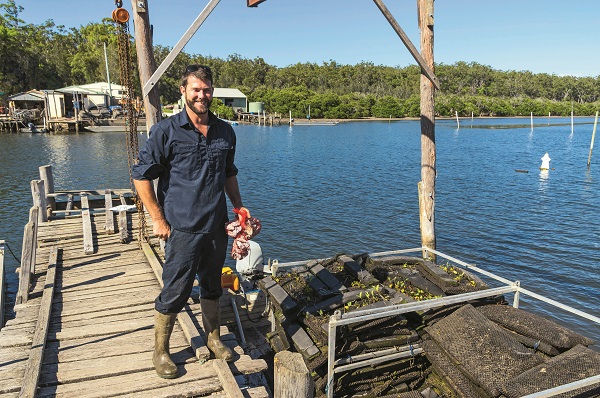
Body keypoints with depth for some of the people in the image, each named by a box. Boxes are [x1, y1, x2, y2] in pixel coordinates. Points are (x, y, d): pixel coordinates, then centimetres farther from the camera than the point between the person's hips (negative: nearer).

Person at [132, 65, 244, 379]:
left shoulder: (225, 131, 6)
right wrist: (157, 219, -9)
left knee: (212, 285, 19)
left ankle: (213, 337, 39)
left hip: (217, 226, 5)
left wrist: (238, 207, 9)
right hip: (182, 229, -4)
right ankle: (160, 351, 26)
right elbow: (141, 176, -6)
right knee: (175, 292, 5)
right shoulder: (166, 131, -8)